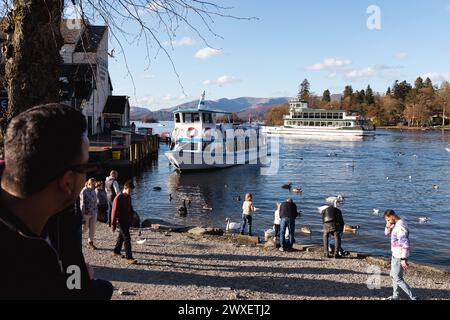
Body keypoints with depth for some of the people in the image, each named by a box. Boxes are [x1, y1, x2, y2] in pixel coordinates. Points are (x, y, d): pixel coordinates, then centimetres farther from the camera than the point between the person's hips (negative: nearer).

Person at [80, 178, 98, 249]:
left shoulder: (93, 191, 6)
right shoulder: (84, 191, -13)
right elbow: (82, 204, -14)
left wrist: (96, 214, 14)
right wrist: (82, 216, -16)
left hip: (93, 213, 6)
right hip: (86, 213, -6)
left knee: (92, 229, 8)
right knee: (84, 228, 5)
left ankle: (90, 242, 19)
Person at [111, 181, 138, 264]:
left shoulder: (128, 197, 7)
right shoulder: (118, 198, -17)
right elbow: (114, 211, -16)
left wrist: (131, 219, 18)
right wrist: (113, 224, -16)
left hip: (127, 221, 8)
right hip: (120, 221, -8)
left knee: (121, 236, 21)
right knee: (127, 238, -13)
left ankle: (116, 251, 39)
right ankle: (129, 258, -13)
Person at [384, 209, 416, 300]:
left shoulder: (400, 226, -24)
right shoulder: (396, 224, 6)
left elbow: (405, 244, -28)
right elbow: (387, 233, 17)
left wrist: (403, 259, -28)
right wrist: (388, 225, -4)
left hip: (400, 257, -10)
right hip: (396, 255, 10)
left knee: (398, 279, -4)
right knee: (393, 275, 21)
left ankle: (412, 297, 2)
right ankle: (395, 296, 34)